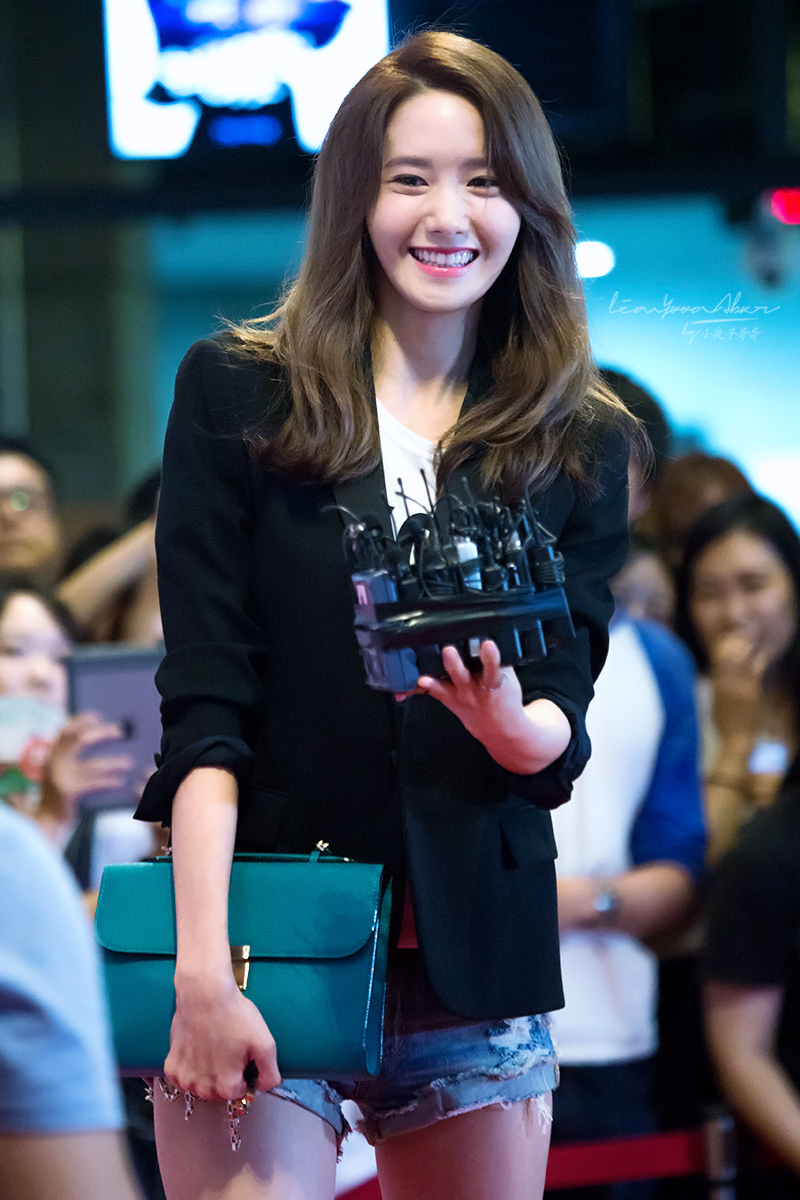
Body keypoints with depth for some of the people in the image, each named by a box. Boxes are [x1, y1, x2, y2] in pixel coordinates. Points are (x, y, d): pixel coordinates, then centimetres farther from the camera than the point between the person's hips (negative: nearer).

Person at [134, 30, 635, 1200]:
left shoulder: (578, 444, 9)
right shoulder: (236, 394, 2)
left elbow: (565, 738, 2)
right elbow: (203, 705, -4)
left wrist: (510, 721, -22)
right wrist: (202, 969, -14)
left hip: (477, 954, 3)